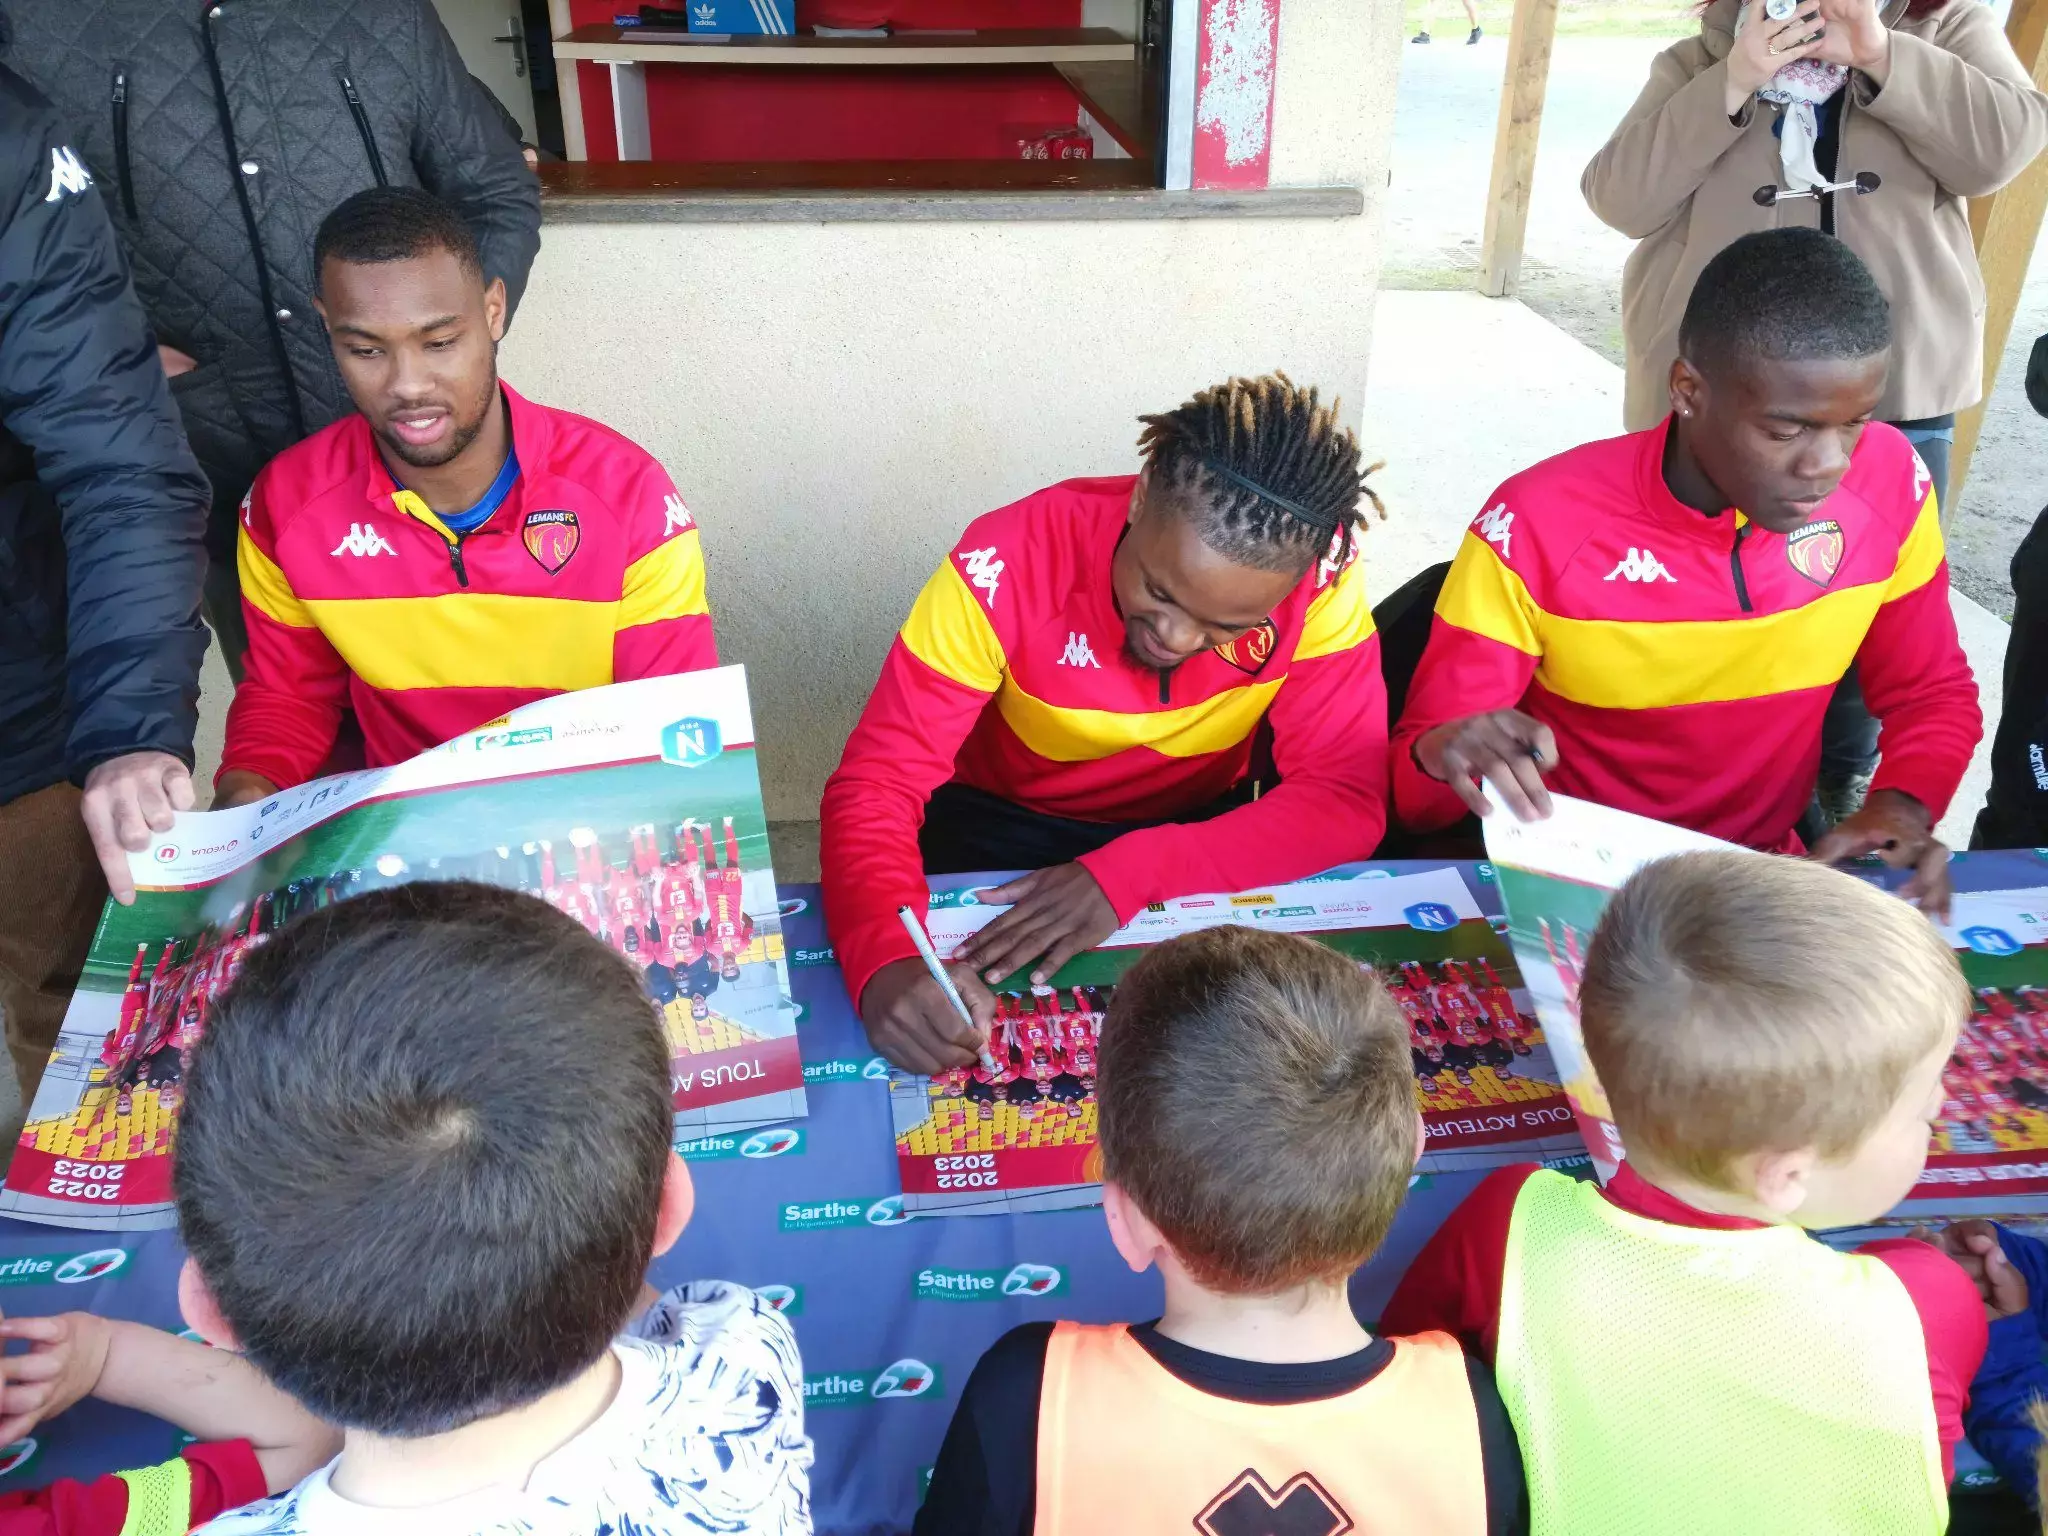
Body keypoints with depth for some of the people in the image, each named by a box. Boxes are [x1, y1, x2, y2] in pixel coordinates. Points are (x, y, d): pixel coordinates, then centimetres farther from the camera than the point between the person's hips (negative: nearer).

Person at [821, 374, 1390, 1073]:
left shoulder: (1319, 576, -25)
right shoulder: (1008, 562, -29)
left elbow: (1346, 798, -24)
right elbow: (876, 785, -29)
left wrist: (1135, 871, -37)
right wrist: (886, 961, -49)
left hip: (1196, 829, 2)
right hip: (1002, 825, -1)